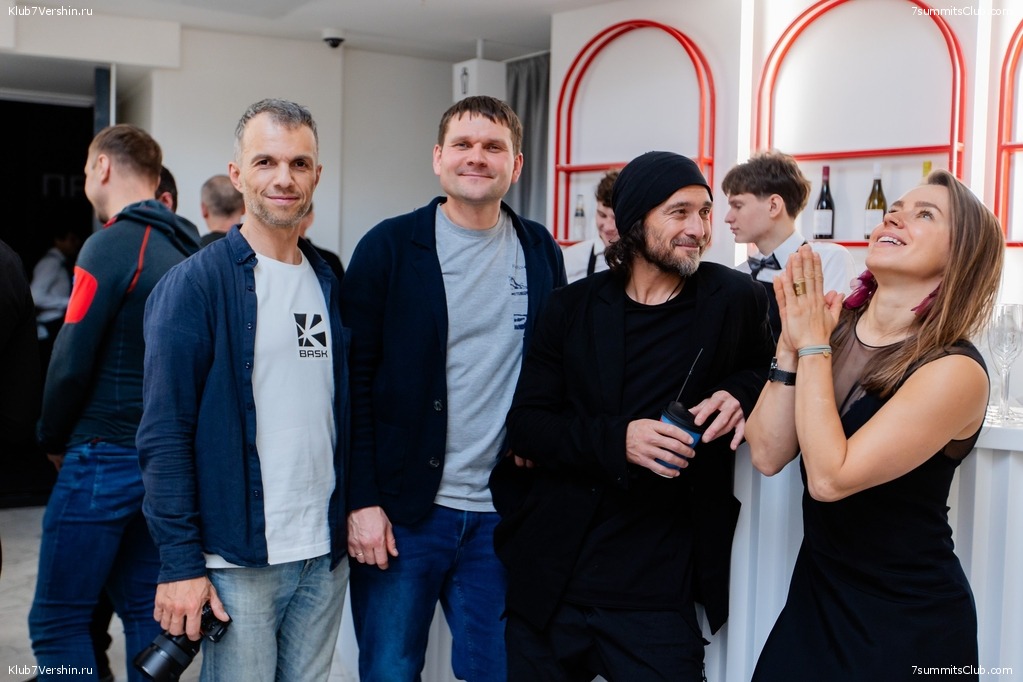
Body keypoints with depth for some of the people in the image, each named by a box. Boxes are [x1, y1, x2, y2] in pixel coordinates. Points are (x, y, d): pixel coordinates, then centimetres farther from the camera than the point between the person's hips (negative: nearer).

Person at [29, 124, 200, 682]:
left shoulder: (112, 244, -13)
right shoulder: (188, 251, 10)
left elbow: (72, 360, -14)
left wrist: (54, 439, 1)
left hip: (107, 456, -8)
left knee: (56, 620, 1)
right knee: (144, 610, 14)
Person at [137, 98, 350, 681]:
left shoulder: (330, 283, 9)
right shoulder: (195, 284, -8)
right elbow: (165, 433, -11)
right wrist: (180, 563, -14)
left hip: (327, 555, 5)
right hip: (238, 560, -5)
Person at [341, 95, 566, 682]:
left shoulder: (542, 254, 7)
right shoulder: (390, 247, -3)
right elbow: (355, 381, -5)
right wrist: (362, 501, -9)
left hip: (500, 515, 3)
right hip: (401, 511, -2)